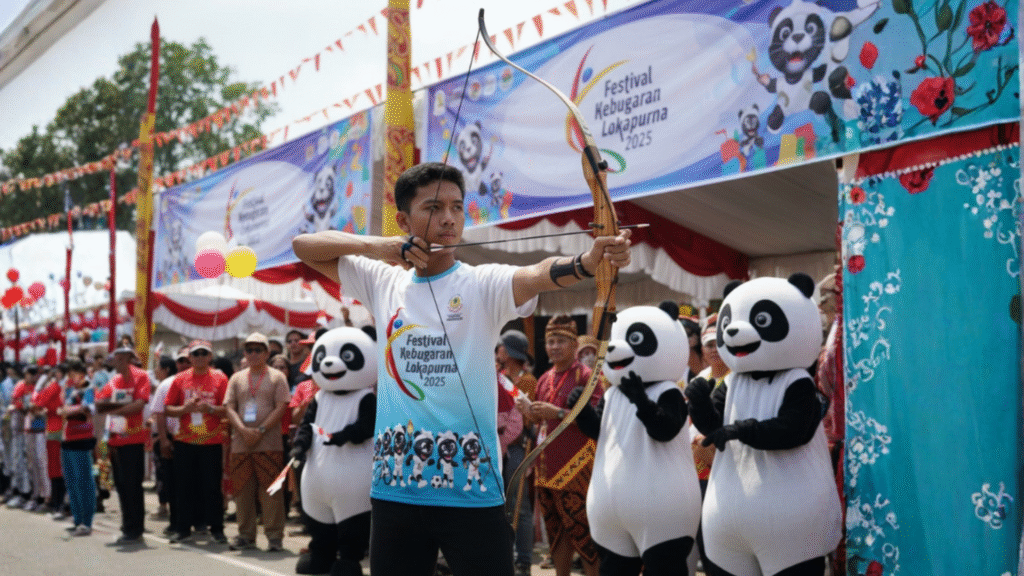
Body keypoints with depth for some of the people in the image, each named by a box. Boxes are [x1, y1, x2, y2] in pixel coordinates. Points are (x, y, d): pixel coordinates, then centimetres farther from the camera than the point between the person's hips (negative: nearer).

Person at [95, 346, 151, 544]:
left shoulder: (140, 376, -5)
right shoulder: (113, 381, 15)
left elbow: (139, 404, -15)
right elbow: (99, 404, 4)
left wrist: (113, 408, -9)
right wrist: (123, 405, -11)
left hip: (133, 440, -7)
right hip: (115, 439, 7)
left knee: (132, 486, -5)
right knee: (121, 486, 10)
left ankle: (134, 530, 1)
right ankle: (128, 528, 18)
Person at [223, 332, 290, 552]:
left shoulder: (277, 377, 5)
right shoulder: (237, 378, 15)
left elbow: (281, 408, -3)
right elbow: (229, 408, 7)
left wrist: (260, 430, -13)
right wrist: (244, 430, -10)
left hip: (270, 444, -3)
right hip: (241, 444, 4)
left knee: (271, 490, -4)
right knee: (243, 490, 6)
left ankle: (274, 536, 2)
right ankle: (246, 535, 15)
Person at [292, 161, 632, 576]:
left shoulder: (483, 284, -3)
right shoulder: (383, 283, 8)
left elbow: (540, 274, -23)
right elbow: (303, 245, 11)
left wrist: (590, 259, -45)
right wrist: (374, 245, -5)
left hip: (472, 489, -3)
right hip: (394, 488, 4)